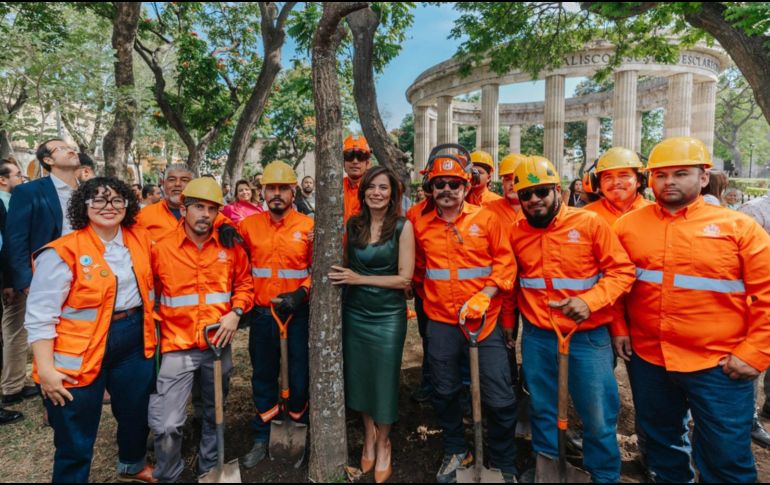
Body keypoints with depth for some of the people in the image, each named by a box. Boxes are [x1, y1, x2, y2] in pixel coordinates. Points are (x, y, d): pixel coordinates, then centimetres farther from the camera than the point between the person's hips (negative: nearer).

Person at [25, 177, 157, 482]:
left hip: (135, 342, 6)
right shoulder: (63, 252, -15)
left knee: (137, 414, 23)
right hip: (81, 352, -5)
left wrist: (151, 332, 13)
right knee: (76, 440, 7)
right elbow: (39, 316, -14)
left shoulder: (140, 239, 2)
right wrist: (46, 369, -17)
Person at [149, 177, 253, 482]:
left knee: (214, 414, 20)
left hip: (218, 345, 2)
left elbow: (244, 283, 7)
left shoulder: (230, 246, -3)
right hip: (178, 347, -2)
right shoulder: (161, 248, -7)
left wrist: (235, 312, -9)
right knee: (167, 425, -5)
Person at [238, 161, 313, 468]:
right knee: (263, 376, 15)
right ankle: (262, 439, 32)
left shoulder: (309, 227, -6)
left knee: (300, 375, 9)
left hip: (298, 314, -2)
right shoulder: (249, 225, 1)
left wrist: (302, 293, -16)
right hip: (261, 313, 2)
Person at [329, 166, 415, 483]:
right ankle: (368, 437, 40)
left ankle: (382, 444, 35)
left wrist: (359, 278, -16)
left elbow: (404, 279, -13)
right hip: (355, 313, 3)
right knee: (359, 377, 14)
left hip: (388, 316, -3)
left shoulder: (402, 226, -10)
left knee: (385, 381, 9)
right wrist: (343, 277, -8)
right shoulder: (353, 224, 2)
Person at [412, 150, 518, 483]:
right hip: (440, 322, 2)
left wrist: (484, 296, -16)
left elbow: (505, 261, -5)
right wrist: (427, 294, 10)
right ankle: (455, 452, 41)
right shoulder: (420, 225, 2)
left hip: (484, 319, -2)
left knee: (499, 399, 2)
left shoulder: (486, 219, -4)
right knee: (445, 393, 16)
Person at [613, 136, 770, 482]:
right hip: (646, 359, 3)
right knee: (660, 442, 22)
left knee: (726, 457, 9)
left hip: (718, 365, -2)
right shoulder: (627, 225, 1)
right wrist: (618, 327, 3)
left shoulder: (739, 226, -5)